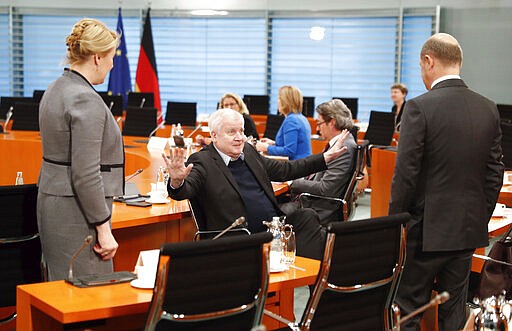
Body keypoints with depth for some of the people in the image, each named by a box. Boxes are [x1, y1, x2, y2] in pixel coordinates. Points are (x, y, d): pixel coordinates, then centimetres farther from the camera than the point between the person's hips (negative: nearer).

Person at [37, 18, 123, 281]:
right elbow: (86, 175, -22)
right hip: (76, 211, -10)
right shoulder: (86, 100, -18)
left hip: (51, 200, 10)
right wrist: (103, 230, -17)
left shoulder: (55, 90, 12)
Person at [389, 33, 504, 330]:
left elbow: (406, 174, -15)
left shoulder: (420, 108, -15)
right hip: (469, 230, 6)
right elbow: (495, 173, 7)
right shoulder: (489, 109, 3)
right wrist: (481, 219, 16)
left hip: (426, 230, -6)